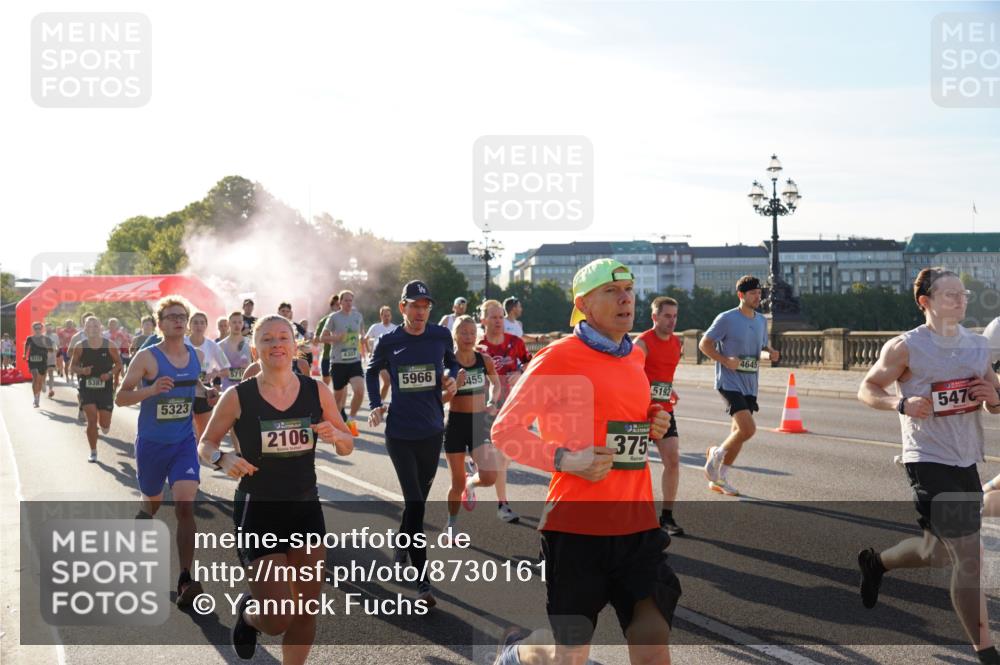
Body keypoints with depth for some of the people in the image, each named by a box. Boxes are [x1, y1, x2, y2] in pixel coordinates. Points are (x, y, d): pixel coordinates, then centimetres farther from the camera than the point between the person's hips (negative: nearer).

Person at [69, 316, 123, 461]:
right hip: (87, 388, 0)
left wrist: (110, 374, -13)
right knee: (91, 420, -8)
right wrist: (82, 370, -16)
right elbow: (72, 367, 6)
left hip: (105, 388, 0)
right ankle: (93, 452, 7)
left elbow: (119, 364, 6)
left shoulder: (109, 345, -3)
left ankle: (104, 426, 41)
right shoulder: (80, 347, -1)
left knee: (104, 424, 2)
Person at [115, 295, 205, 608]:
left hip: (185, 442, 2)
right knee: (152, 503, 15)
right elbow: (120, 397, -13)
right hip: (151, 443, -2)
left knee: (185, 504, -15)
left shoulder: (197, 356, 2)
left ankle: (185, 580, -16)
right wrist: (151, 390, -29)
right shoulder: (147, 357, -11)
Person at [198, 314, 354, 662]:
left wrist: (335, 435, -16)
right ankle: (247, 613, 27)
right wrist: (223, 459, -21)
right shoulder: (238, 398, -10)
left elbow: (347, 446, 7)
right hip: (257, 513, -4)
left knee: (307, 608, 11)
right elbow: (205, 446, 1)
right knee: (279, 620, -8)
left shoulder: (317, 391, -2)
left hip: (306, 508, 4)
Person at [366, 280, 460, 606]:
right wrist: (375, 405, 2)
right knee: (415, 503, -9)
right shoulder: (388, 342, -4)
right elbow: (372, 372, 14)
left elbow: (452, 361, 18)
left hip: (432, 431, 3)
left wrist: (452, 378, -4)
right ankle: (422, 582, -8)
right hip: (399, 433, -3)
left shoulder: (441, 336, -2)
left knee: (419, 497, 16)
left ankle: (403, 543, 44)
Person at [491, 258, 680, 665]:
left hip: (637, 525, 5)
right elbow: (504, 430, -6)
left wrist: (653, 425, 9)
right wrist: (565, 460, -18)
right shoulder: (558, 357, -8)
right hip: (577, 525, -5)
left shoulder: (636, 358, 13)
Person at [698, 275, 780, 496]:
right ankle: (716, 454, 5)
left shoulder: (761, 320, 10)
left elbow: (764, 343, 25)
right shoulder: (727, 319, -11)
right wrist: (725, 360, -20)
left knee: (738, 432, 9)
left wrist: (772, 352, 2)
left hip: (749, 386, 7)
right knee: (748, 428, -20)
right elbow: (704, 344, -7)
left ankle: (720, 478, 22)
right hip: (729, 382, -7)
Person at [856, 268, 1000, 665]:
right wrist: (901, 403, -20)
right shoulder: (906, 348, -7)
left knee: (938, 552, 19)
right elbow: (867, 389, -1)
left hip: (968, 461, 7)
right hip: (929, 462, -7)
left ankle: (876, 562, 48)